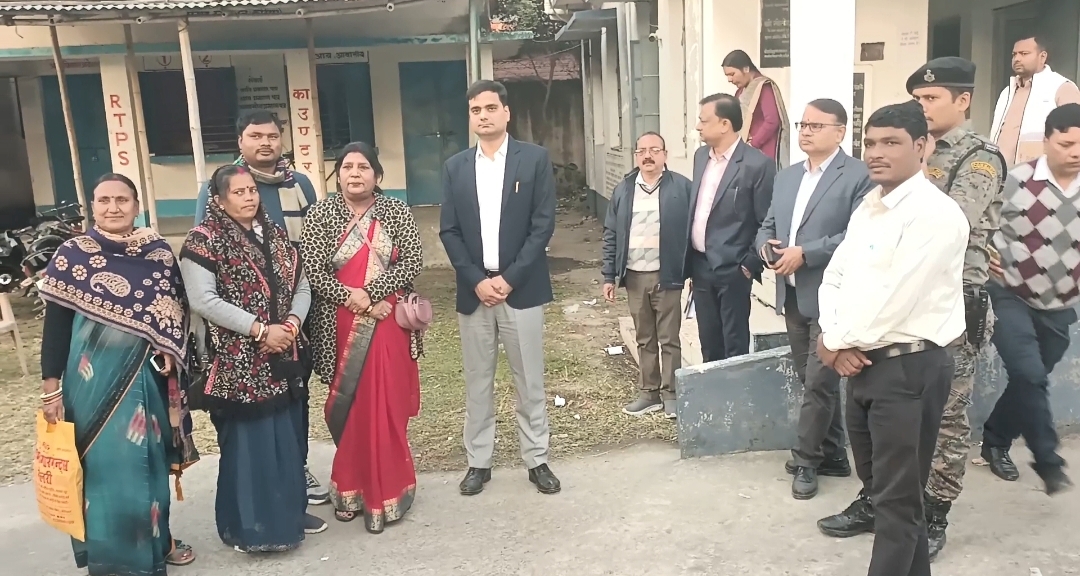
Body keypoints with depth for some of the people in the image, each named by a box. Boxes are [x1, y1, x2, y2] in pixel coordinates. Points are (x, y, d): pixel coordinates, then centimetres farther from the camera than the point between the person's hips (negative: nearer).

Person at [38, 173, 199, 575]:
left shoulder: (159, 252, 2)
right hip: (95, 377, -3)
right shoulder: (72, 255, -7)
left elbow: (176, 312, 9)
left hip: (148, 374, 3)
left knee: (149, 460, 15)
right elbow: (55, 325, -5)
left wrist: (170, 352, -7)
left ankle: (156, 540, 33)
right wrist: (50, 387, -6)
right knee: (108, 465, 4)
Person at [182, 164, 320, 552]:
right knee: (245, 440, 3)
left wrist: (292, 323, -10)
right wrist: (259, 329, -18)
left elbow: (302, 288, 10)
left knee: (288, 436, 13)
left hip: (283, 357, 6)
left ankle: (291, 510, 29)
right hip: (237, 362, -6)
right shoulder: (204, 240, -8)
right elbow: (203, 300, -17)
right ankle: (247, 525, 17)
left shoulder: (275, 235, 11)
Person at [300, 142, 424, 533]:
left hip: (387, 323, 0)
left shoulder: (397, 212, 2)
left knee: (385, 406, 1)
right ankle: (351, 489, 22)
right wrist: (351, 298, -17)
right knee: (348, 407, 7)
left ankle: (383, 492, 14)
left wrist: (368, 292, -15)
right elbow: (312, 269, -5)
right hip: (341, 327, 1)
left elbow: (413, 262, -6)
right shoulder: (321, 214, 3)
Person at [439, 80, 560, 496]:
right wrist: (477, 281, -8)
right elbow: (448, 231, 4)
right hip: (473, 290, 2)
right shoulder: (455, 167, 7)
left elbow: (543, 225, -6)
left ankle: (537, 460, 20)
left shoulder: (534, 159, 0)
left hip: (522, 288, -2)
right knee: (477, 383, 10)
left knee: (529, 381, 7)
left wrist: (509, 278, -12)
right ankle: (478, 462, 22)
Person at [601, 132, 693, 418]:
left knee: (669, 338, 5)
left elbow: (693, 230, -5)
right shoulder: (623, 190, 7)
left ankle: (670, 393, 16)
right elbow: (611, 235, 8)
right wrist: (609, 276, 5)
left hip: (666, 275, -3)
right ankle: (649, 392, 22)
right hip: (634, 276, 4)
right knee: (644, 338, 13)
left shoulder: (682, 187, -3)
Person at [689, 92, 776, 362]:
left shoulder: (757, 164, -15)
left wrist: (751, 263, -11)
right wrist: (690, 259, 13)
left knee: (735, 344, 6)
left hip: (732, 269, -7)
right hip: (700, 265, 7)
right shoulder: (701, 156, 8)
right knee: (708, 341, 17)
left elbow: (767, 222, -11)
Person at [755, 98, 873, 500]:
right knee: (813, 382, 14)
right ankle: (832, 455, 27)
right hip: (792, 296, 7)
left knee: (819, 382, -1)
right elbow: (767, 225, 16)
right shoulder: (786, 176, 15)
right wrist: (766, 247, -6)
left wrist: (804, 253, -22)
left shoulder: (858, 176, -8)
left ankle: (805, 460, 13)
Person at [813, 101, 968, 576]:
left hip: (910, 366, -8)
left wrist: (840, 342, -9)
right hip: (863, 359, 8)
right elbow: (835, 277, 10)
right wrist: (835, 340, -6)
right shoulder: (868, 206, 11)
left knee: (900, 497, 3)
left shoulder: (934, 214, -16)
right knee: (875, 472, 25)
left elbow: (895, 299, -21)